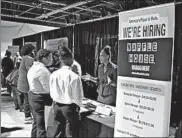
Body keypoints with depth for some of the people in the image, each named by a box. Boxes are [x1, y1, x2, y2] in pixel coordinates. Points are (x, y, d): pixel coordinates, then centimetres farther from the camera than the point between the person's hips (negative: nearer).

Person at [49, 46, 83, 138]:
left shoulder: (53, 75, -9)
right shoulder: (74, 77, -22)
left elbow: (52, 93, 2)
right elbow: (77, 96, -13)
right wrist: (78, 105, 7)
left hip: (56, 105, 5)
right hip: (69, 107, -4)